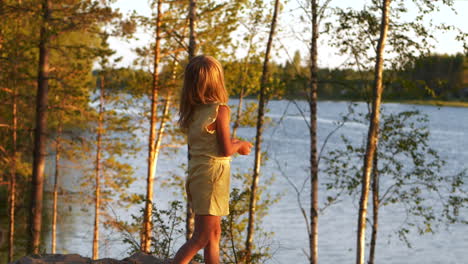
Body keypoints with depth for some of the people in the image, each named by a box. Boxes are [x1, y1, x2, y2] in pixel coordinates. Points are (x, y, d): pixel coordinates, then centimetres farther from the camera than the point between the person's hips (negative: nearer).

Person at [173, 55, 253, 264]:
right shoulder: (220, 110, -15)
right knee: (202, 237, -4)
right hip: (212, 174, -8)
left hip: (196, 173, 8)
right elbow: (225, 150, -16)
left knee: (213, 234, 15)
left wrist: (233, 144, 16)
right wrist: (239, 145, 4)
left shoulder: (193, 111, 6)